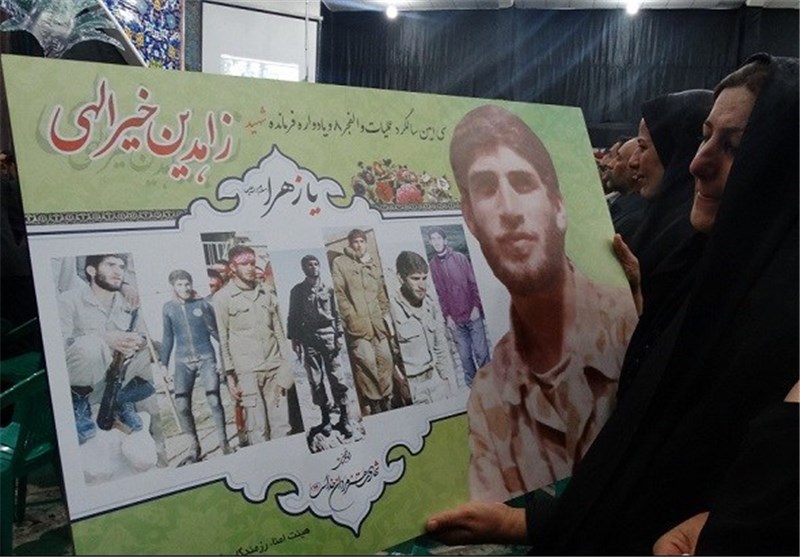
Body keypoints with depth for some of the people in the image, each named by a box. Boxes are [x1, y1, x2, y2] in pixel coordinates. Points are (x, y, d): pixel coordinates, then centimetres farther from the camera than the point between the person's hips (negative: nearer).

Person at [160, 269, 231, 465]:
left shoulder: (203, 304, -1)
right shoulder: (168, 308, 6)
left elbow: (215, 331, 5)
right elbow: (168, 337, 14)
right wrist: (164, 363, 14)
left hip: (206, 357, -2)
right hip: (183, 361, 2)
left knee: (214, 401, -10)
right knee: (181, 405, -3)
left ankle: (224, 444, 2)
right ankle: (194, 448, 10)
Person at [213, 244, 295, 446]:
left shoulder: (265, 292, 13)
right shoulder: (222, 297, 0)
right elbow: (222, 340, -1)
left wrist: (287, 365, 11)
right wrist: (230, 376, -5)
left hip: (275, 368, 4)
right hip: (247, 372, -4)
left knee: (281, 426, 3)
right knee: (257, 430, -4)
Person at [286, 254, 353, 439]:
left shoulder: (328, 289, 11)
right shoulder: (298, 290, 8)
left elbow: (336, 314, 11)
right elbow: (293, 316, 7)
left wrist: (339, 334, 2)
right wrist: (294, 338, 0)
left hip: (328, 335, 1)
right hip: (309, 337, 0)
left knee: (337, 377, -4)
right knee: (316, 379, 0)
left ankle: (344, 417, 1)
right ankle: (325, 418, 8)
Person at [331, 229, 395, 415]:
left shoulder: (373, 263, 20)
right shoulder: (339, 263, 3)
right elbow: (338, 293, -4)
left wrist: (385, 313, 13)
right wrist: (352, 318, -11)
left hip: (377, 321, 5)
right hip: (357, 323, -5)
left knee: (385, 358, 3)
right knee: (366, 361, -11)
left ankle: (386, 398, 17)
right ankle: (372, 401, 1)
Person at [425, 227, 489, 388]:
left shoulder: (460, 258, 2)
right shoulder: (432, 265, 3)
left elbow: (473, 283, 2)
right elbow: (438, 293, 3)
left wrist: (476, 306, -6)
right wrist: (447, 316, -2)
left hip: (472, 314, 0)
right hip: (455, 319, 1)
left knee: (481, 352, -1)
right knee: (465, 356, 3)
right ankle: (472, 385, 15)